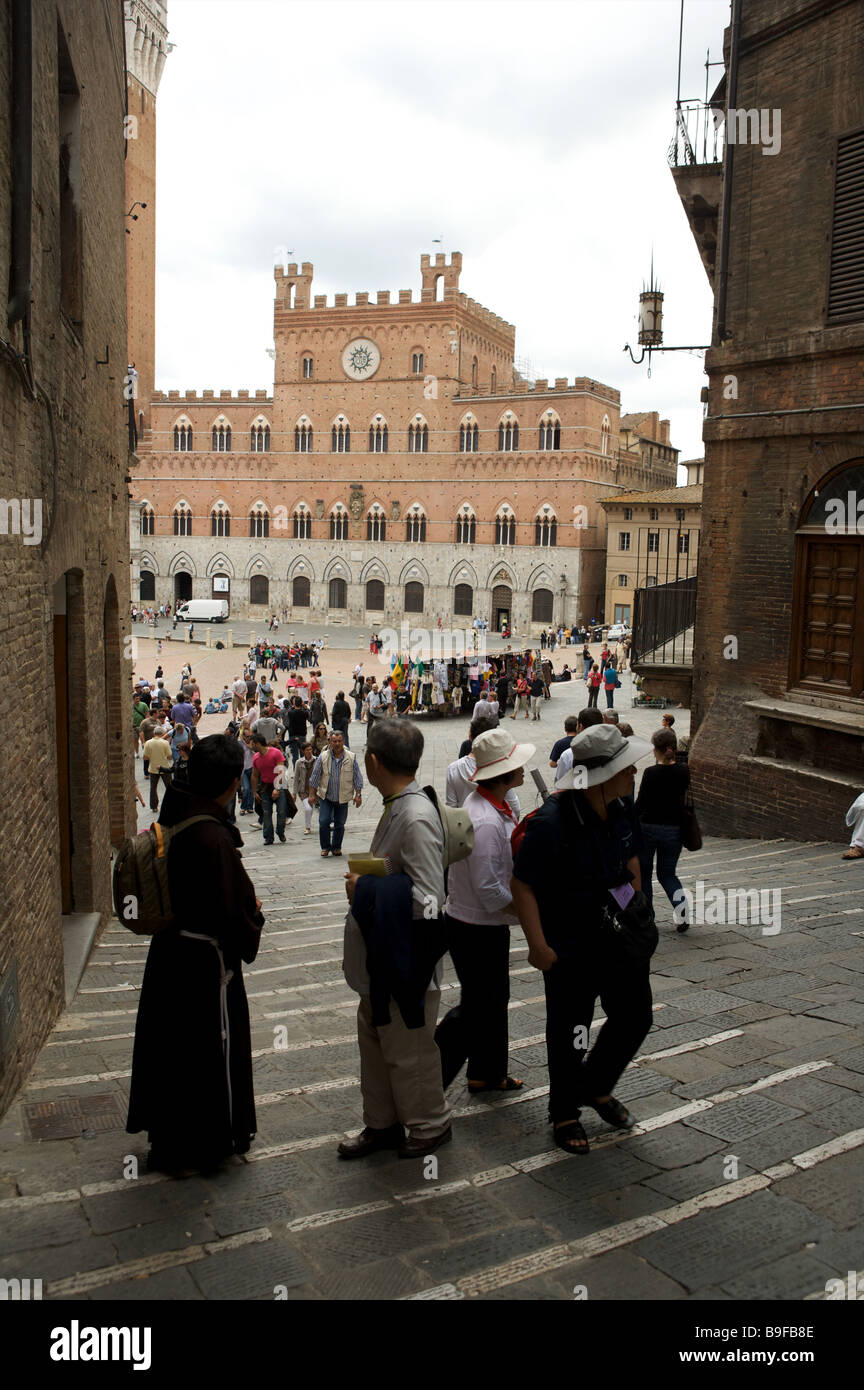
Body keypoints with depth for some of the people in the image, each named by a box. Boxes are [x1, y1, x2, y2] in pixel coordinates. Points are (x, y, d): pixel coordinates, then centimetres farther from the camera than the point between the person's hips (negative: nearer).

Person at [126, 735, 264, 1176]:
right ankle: (204, 1147, 25)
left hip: (168, 953, 8)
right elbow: (233, 911, -25)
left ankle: (165, 1139, 39)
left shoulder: (173, 821, -2)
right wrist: (255, 916, -4)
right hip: (206, 961, -8)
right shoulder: (214, 838, -27)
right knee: (212, 1047, 10)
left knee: (167, 1044, 20)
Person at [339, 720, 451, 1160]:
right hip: (381, 960, 9)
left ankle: (430, 1125, 30)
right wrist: (367, 882, 3)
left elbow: (428, 901, -29)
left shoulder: (417, 818, -26)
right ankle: (381, 1124, 37)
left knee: (408, 1052, 9)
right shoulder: (396, 808, 4)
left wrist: (366, 889, -21)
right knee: (375, 1043, 21)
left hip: (406, 963, -9)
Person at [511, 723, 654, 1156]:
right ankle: (564, 1114, 30)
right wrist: (537, 945, -21)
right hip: (570, 948, -7)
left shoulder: (622, 813, -1)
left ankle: (597, 1087, 40)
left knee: (635, 1017, 15)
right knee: (569, 1032, 8)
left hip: (620, 938, 7)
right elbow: (522, 886, -21)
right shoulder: (552, 822, -25)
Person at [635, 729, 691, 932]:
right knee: (667, 873, 17)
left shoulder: (651, 773, -15)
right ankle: (680, 903, -10)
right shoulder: (683, 771, -4)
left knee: (643, 872, 14)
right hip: (673, 829, 4)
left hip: (648, 828, -3)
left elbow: (640, 803, -13)